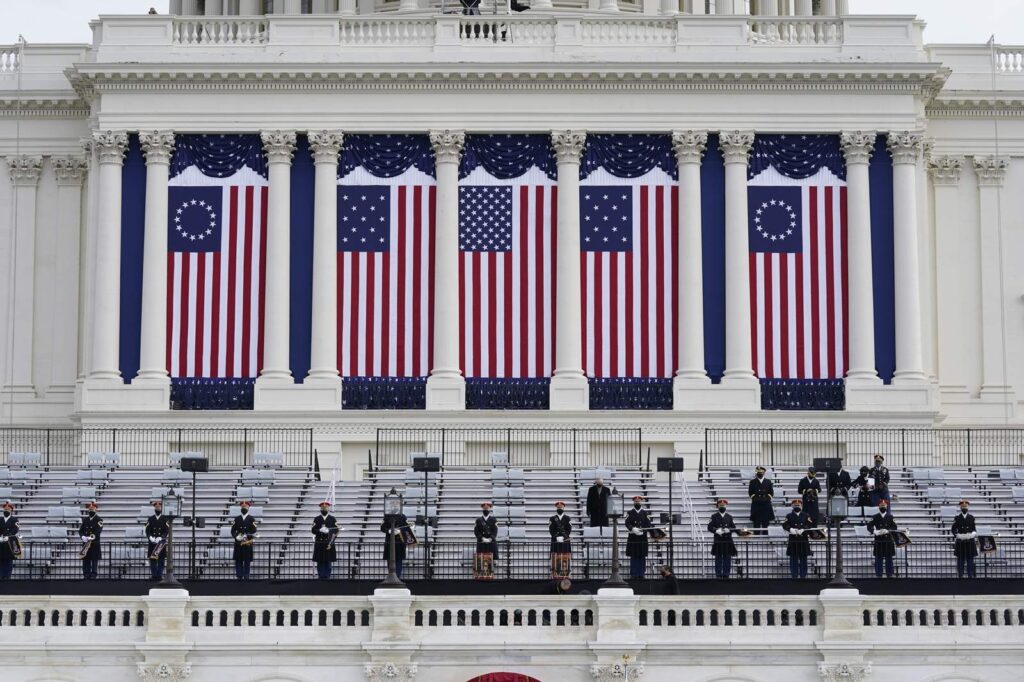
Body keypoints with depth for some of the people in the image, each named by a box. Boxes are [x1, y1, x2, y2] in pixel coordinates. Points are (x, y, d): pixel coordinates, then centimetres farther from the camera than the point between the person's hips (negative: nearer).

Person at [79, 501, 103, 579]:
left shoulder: (99, 520, 0)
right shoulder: (85, 520, 15)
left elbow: (98, 531, -13)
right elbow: (80, 530, 11)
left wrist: (92, 537, -27)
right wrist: (83, 536, -11)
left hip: (95, 544, -4)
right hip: (85, 544, 5)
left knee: (95, 561, -5)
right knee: (86, 560, 4)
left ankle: (93, 576, -4)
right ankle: (86, 575, 9)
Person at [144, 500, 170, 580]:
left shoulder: (165, 519, 5)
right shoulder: (150, 519, 9)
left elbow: (167, 531, -3)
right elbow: (147, 531, 2)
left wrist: (160, 538, -19)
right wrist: (151, 538, -17)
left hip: (161, 543, -1)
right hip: (152, 543, 1)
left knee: (161, 561, -2)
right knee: (152, 560, 1)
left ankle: (159, 576, 1)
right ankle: (154, 576, 5)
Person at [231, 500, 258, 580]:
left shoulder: (251, 519, 3)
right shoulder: (237, 519, 9)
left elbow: (254, 532, -2)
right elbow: (233, 530, 7)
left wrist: (247, 536, -16)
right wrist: (236, 536, -12)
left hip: (248, 543, -2)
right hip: (238, 543, 2)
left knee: (247, 561, 0)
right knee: (238, 561, 1)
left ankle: (246, 577, 5)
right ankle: (239, 576, 5)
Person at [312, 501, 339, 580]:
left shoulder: (332, 519, 4)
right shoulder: (316, 519, 7)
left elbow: (336, 531, 1)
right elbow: (313, 530, 2)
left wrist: (331, 543, -9)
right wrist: (320, 530, -19)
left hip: (329, 544, -1)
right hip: (319, 544, 1)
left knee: (328, 563, -1)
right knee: (320, 563, 0)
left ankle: (327, 578, 3)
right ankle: (321, 578, 5)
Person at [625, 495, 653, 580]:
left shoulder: (645, 513, 6)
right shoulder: (629, 513, 7)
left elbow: (650, 524, -3)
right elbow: (627, 523, -6)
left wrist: (642, 530, -20)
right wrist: (633, 529, -25)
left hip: (643, 538, 0)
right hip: (632, 538, 0)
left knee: (642, 557, 1)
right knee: (633, 557, 1)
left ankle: (641, 574, 8)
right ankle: (633, 575, 7)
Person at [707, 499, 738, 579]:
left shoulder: (729, 517, 12)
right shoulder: (714, 516, 5)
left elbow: (734, 528, 9)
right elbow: (709, 527, -1)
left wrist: (728, 530, -13)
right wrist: (716, 530, -20)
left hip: (728, 541, 2)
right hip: (718, 541, -2)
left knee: (727, 559, 2)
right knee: (718, 559, 0)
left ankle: (726, 575, 8)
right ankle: (718, 575, 5)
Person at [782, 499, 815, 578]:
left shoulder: (806, 516, 10)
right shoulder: (789, 516, 9)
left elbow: (810, 525, -2)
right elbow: (785, 525, -3)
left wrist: (803, 530, -20)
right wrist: (790, 529, -23)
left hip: (803, 540, 1)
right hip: (793, 541, -1)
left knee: (803, 559, 3)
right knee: (793, 559, 1)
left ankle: (803, 575, 9)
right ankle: (794, 575, 6)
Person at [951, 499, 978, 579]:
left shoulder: (971, 518, 8)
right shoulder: (957, 518, 3)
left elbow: (974, 529, 10)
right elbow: (954, 529, 3)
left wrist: (973, 534, -10)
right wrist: (958, 535, -12)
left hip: (970, 542, 1)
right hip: (960, 542, -1)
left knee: (970, 560, 2)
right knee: (960, 560, 1)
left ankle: (970, 575, 6)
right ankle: (960, 575, 5)